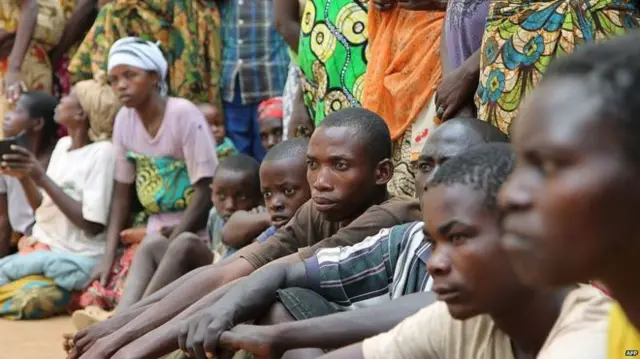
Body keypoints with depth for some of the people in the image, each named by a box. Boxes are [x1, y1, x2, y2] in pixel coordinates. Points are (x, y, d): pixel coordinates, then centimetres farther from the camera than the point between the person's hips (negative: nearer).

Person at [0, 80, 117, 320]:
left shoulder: (103, 152, -13)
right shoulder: (63, 144, 9)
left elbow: (93, 225, -18)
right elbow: (42, 208, 14)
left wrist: (43, 178, -18)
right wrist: (24, 177, -5)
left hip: (76, 259, -8)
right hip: (44, 249, 8)